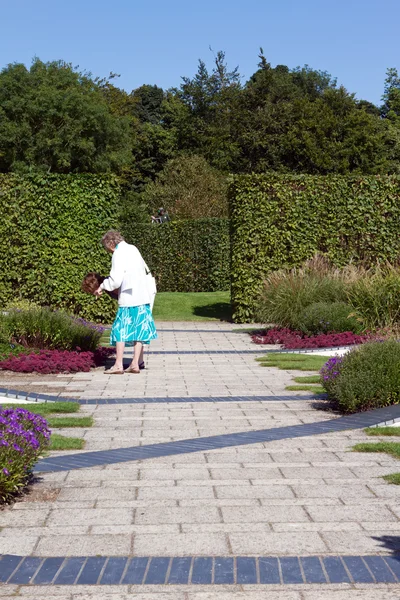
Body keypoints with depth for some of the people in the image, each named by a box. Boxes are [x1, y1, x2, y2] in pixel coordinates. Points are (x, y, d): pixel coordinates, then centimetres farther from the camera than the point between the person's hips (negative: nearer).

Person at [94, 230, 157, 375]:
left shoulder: (119, 254, -10)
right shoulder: (132, 249, 14)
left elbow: (115, 280, -17)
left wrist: (102, 287, -1)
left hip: (128, 298, -8)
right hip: (143, 296, 8)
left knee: (121, 330, -2)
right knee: (139, 330, 7)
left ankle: (118, 365, -5)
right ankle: (135, 364, 8)